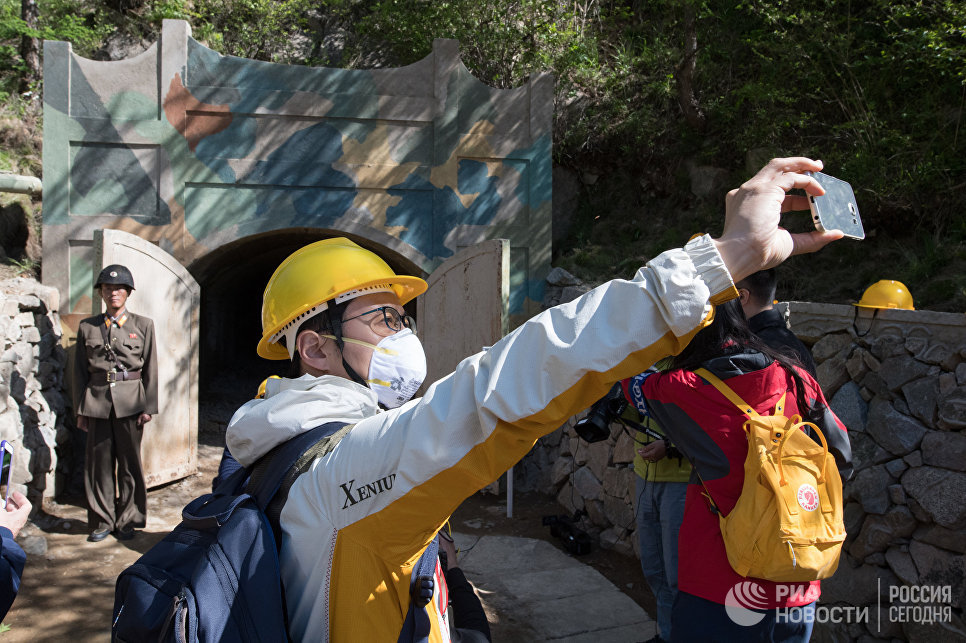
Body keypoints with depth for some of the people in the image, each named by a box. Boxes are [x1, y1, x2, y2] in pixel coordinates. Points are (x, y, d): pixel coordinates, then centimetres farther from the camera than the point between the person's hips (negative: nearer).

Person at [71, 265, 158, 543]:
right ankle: (102, 521, 16)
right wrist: (80, 409, 4)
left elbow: (150, 369, 4)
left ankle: (127, 521, 15)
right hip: (97, 399, 1)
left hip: (130, 400, -1)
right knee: (99, 461, 4)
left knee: (129, 461, 3)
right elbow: (80, 370, 9)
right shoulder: (87, 327, 10)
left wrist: (148, 407, -2)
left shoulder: (143, 325, 6)